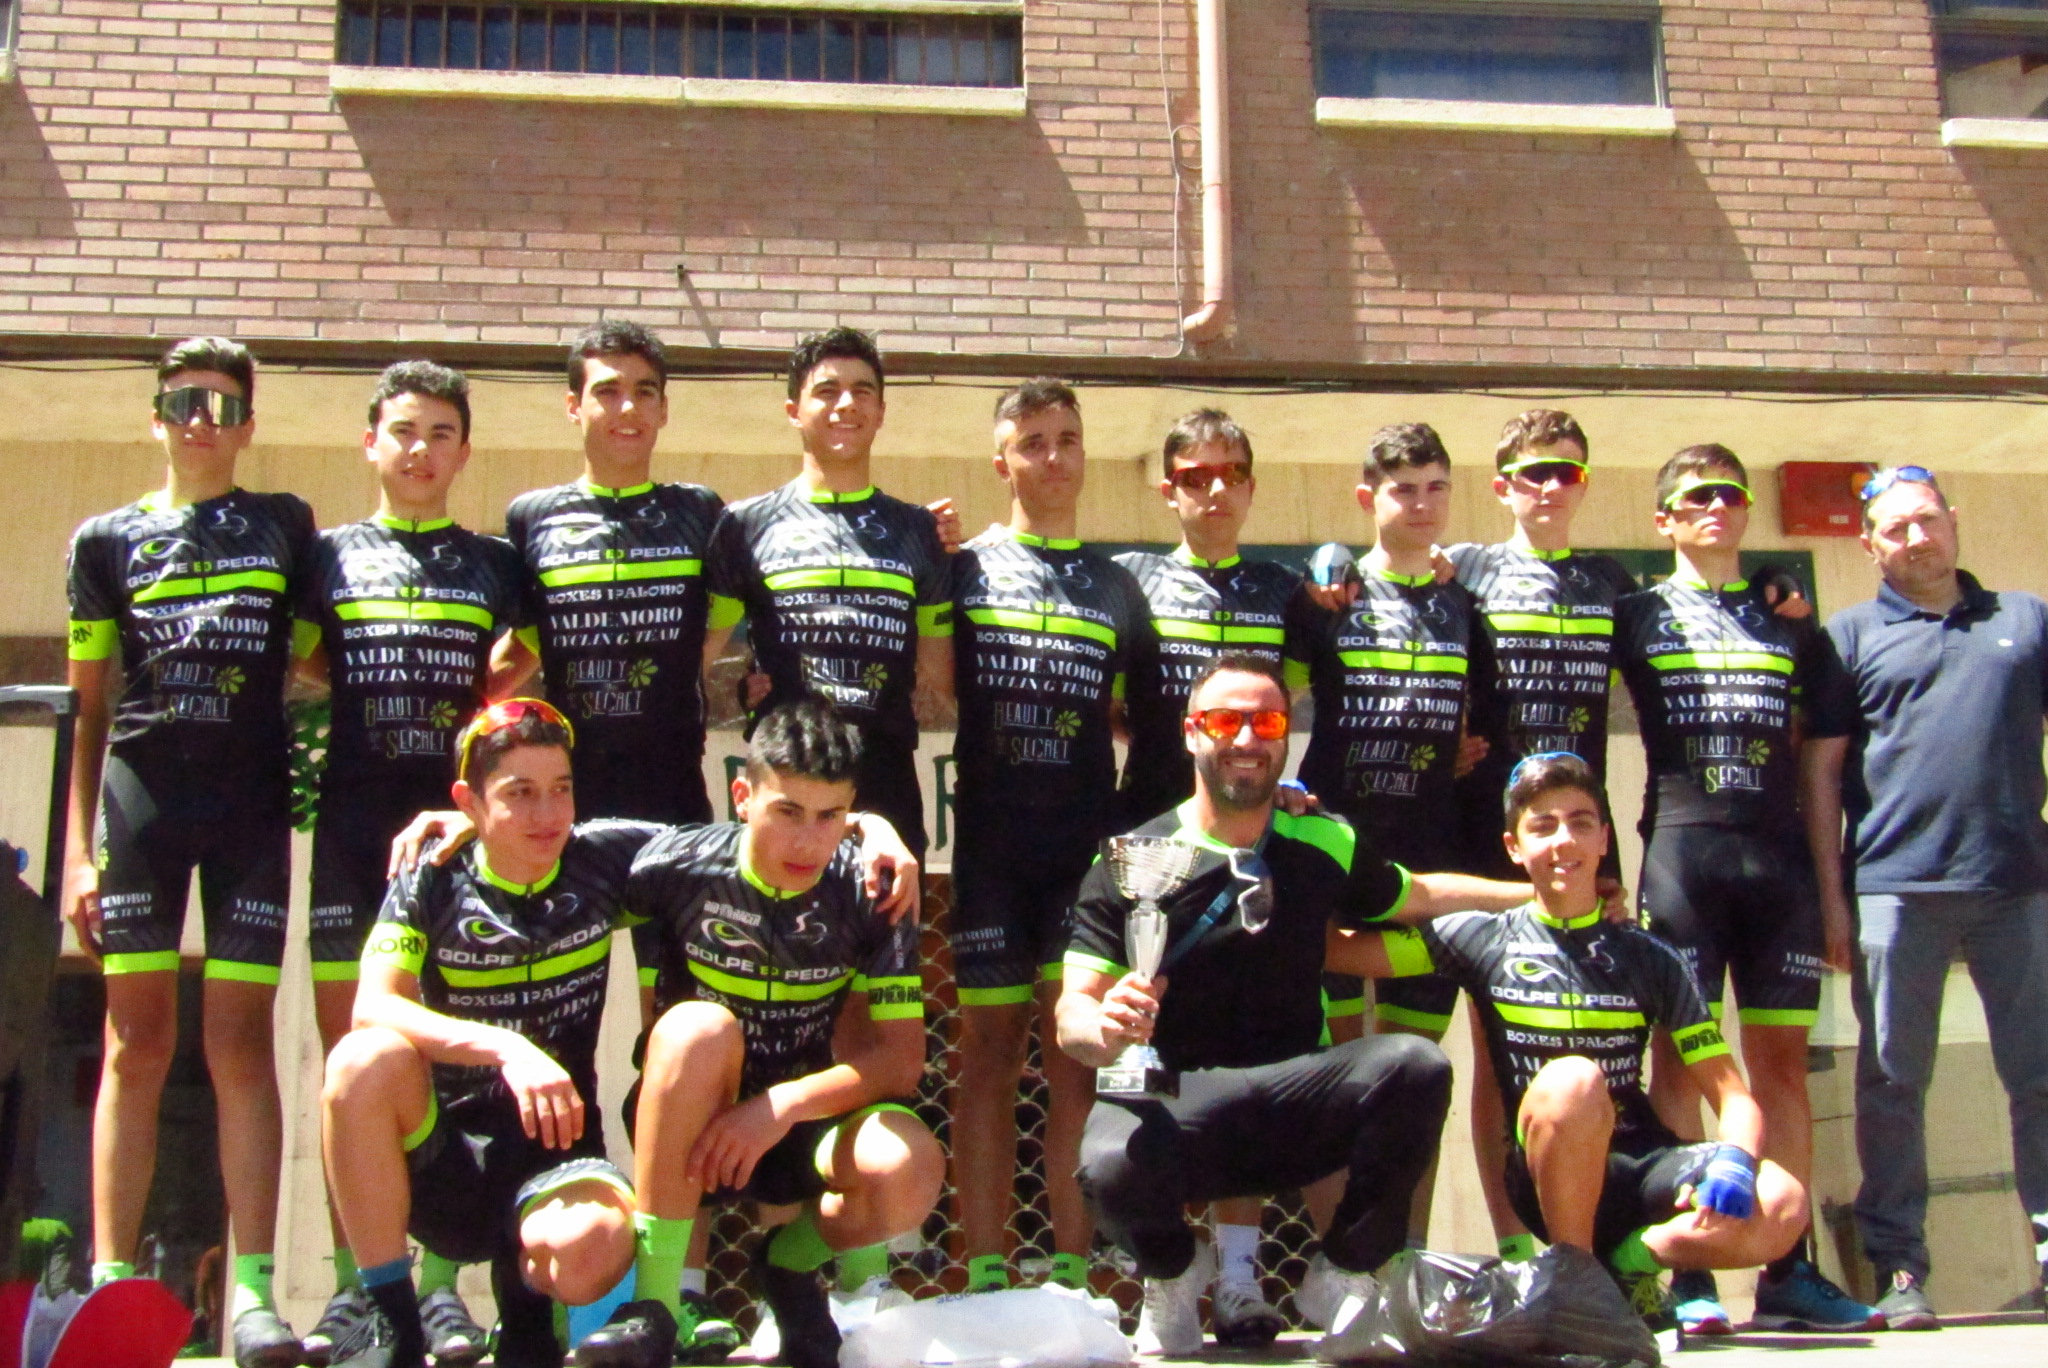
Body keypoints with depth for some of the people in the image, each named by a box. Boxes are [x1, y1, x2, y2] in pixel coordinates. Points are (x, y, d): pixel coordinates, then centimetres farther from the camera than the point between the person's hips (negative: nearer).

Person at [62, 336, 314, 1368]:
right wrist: (77, 849, 5)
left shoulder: (286, 527, 13)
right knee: (137, 1042, -1)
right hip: (142, 793, 0)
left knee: (241, 1041, -2)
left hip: (254, 802, 0)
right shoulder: (109, 540, 11)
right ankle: (111, 1281, 3)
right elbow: (89, 706, 11)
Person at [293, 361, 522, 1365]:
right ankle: (353, 1283, 8)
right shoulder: (330, 556, 12)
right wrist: (412, 693, 3)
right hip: (355, 825, 1)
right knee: (349, 1051, 1)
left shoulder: (497, 566, 12)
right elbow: (294, 667, 14)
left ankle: (440, 1283, 4)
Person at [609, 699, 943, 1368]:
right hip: (684, 1126, -1)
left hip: (800, 1122, 1)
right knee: (699, 1028, -34)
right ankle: (654, 1299, -23)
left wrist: (783, 1105, -25)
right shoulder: (677, 867, -13)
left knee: (910, 1171, -30)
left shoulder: (867, 893, -11)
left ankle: (791, 1259, 7)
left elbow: (902, 1058, -14)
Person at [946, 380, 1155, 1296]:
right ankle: (984, 1274, 9)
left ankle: (1073, 1270, 9)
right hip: (991, 848, -2)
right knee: (990, 1049, 3)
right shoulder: (965, 568, 6)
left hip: (1088, 849, 2)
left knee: (1078, 1051, 2)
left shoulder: (1116, 586, 13)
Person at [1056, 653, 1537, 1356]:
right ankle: (1172, 1274, 4)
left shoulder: (1325, 844, 10)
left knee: (1415, 1065, -27)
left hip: (1297, 1102, 3)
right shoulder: (1129, 861, -3)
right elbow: (1073, 1011, -7)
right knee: (1113, 1164, -37)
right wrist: (1108, 1028, -31)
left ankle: (1345, 1275, -1)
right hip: (1173, 1102, -3)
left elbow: (1414, 895, 29)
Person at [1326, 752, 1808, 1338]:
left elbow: (1730, 1091, 2)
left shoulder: (1648, 957, 6)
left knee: (1781, 1205, -27)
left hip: (1643, 1165, 2)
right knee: (1572, 1080, -36)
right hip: (1549, 1179, -2)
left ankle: (1631, 1258, 0)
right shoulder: (1483, 940, 3)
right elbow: (1335, 947, 3)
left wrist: (1734, 1162, -18)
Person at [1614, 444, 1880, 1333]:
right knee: (1678, 1057, -5)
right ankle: (1686, 1271, -3)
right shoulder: (1636, 616, 11)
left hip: (1778, 853, 3)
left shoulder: (1789, 624, 19)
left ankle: (1788, 1270, 7)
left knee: (1782, 1059, 3)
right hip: (1682, 849, -3)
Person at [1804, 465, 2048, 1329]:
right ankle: (1897, 1269, 8)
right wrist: (1831, 895, -2)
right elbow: (1821, 770, 5)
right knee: (1892, 1081, 1)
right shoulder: (1851, 636, 9)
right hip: (1895, 889, -1)